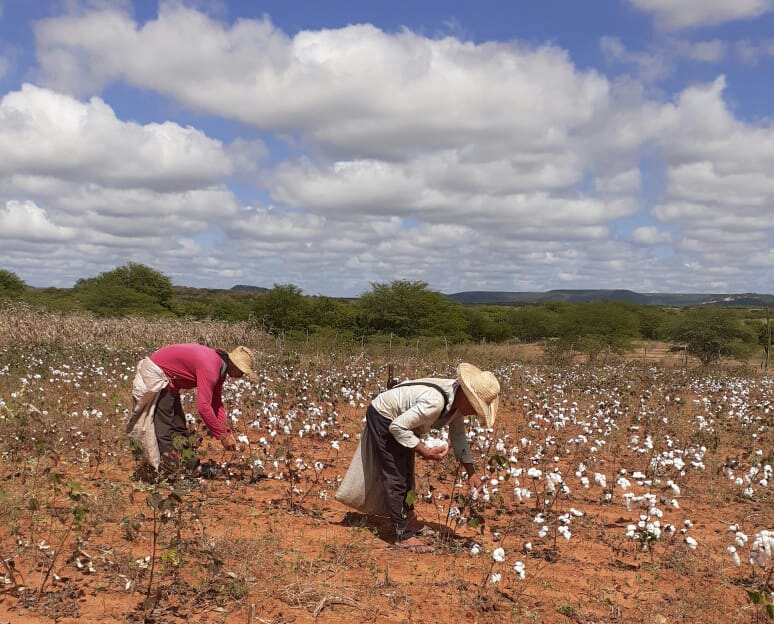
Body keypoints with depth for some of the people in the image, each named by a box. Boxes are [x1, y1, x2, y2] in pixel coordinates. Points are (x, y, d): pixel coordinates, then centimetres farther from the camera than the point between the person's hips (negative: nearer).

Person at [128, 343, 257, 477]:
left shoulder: (220, 367, 1)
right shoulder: (210, 368, -29)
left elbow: (216, 403, 8)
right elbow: (203, 407, -34)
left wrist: (227, 432, 1)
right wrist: (222, 436, -26)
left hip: (170, 382, 10)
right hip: (156, 375, -10)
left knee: (179, 427, 13)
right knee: (164, 428, -8)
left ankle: (190, 469, 19)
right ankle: (170, 474, -3)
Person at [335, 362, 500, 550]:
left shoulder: (458, 399, -12)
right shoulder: (435, 402, -39)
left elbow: (458, 436, 1)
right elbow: (397, 427, -34)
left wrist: (471, 473, -3)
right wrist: (426, 452, -29)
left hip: (399, 418, 9)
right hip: (383, 418, -9)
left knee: (406, 473, 20)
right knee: (395, 477, -4)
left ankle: (408, 519, 35)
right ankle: (403, 535, 5)